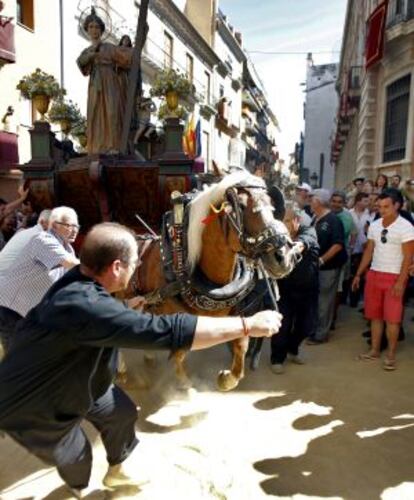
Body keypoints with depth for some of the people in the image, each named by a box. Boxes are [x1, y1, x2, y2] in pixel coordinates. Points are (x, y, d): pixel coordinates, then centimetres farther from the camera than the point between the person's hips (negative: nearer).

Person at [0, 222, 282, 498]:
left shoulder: (81, 278, -15)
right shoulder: (84, 304, -46)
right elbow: (169, 331, -50)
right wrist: (248, 325, -45)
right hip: (32, 407, -8)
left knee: (123, 413, 15)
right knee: (75, 456, 16)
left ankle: (116, 471, 43)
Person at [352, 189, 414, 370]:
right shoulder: (374, 225, 6)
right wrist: (358, 274, 10)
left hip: (394, 277, -5)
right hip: (374, 274, 5)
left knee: (392, 318, -1)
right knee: (375, 315, 10)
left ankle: (391, 355, 12)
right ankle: (375, 350, 21)